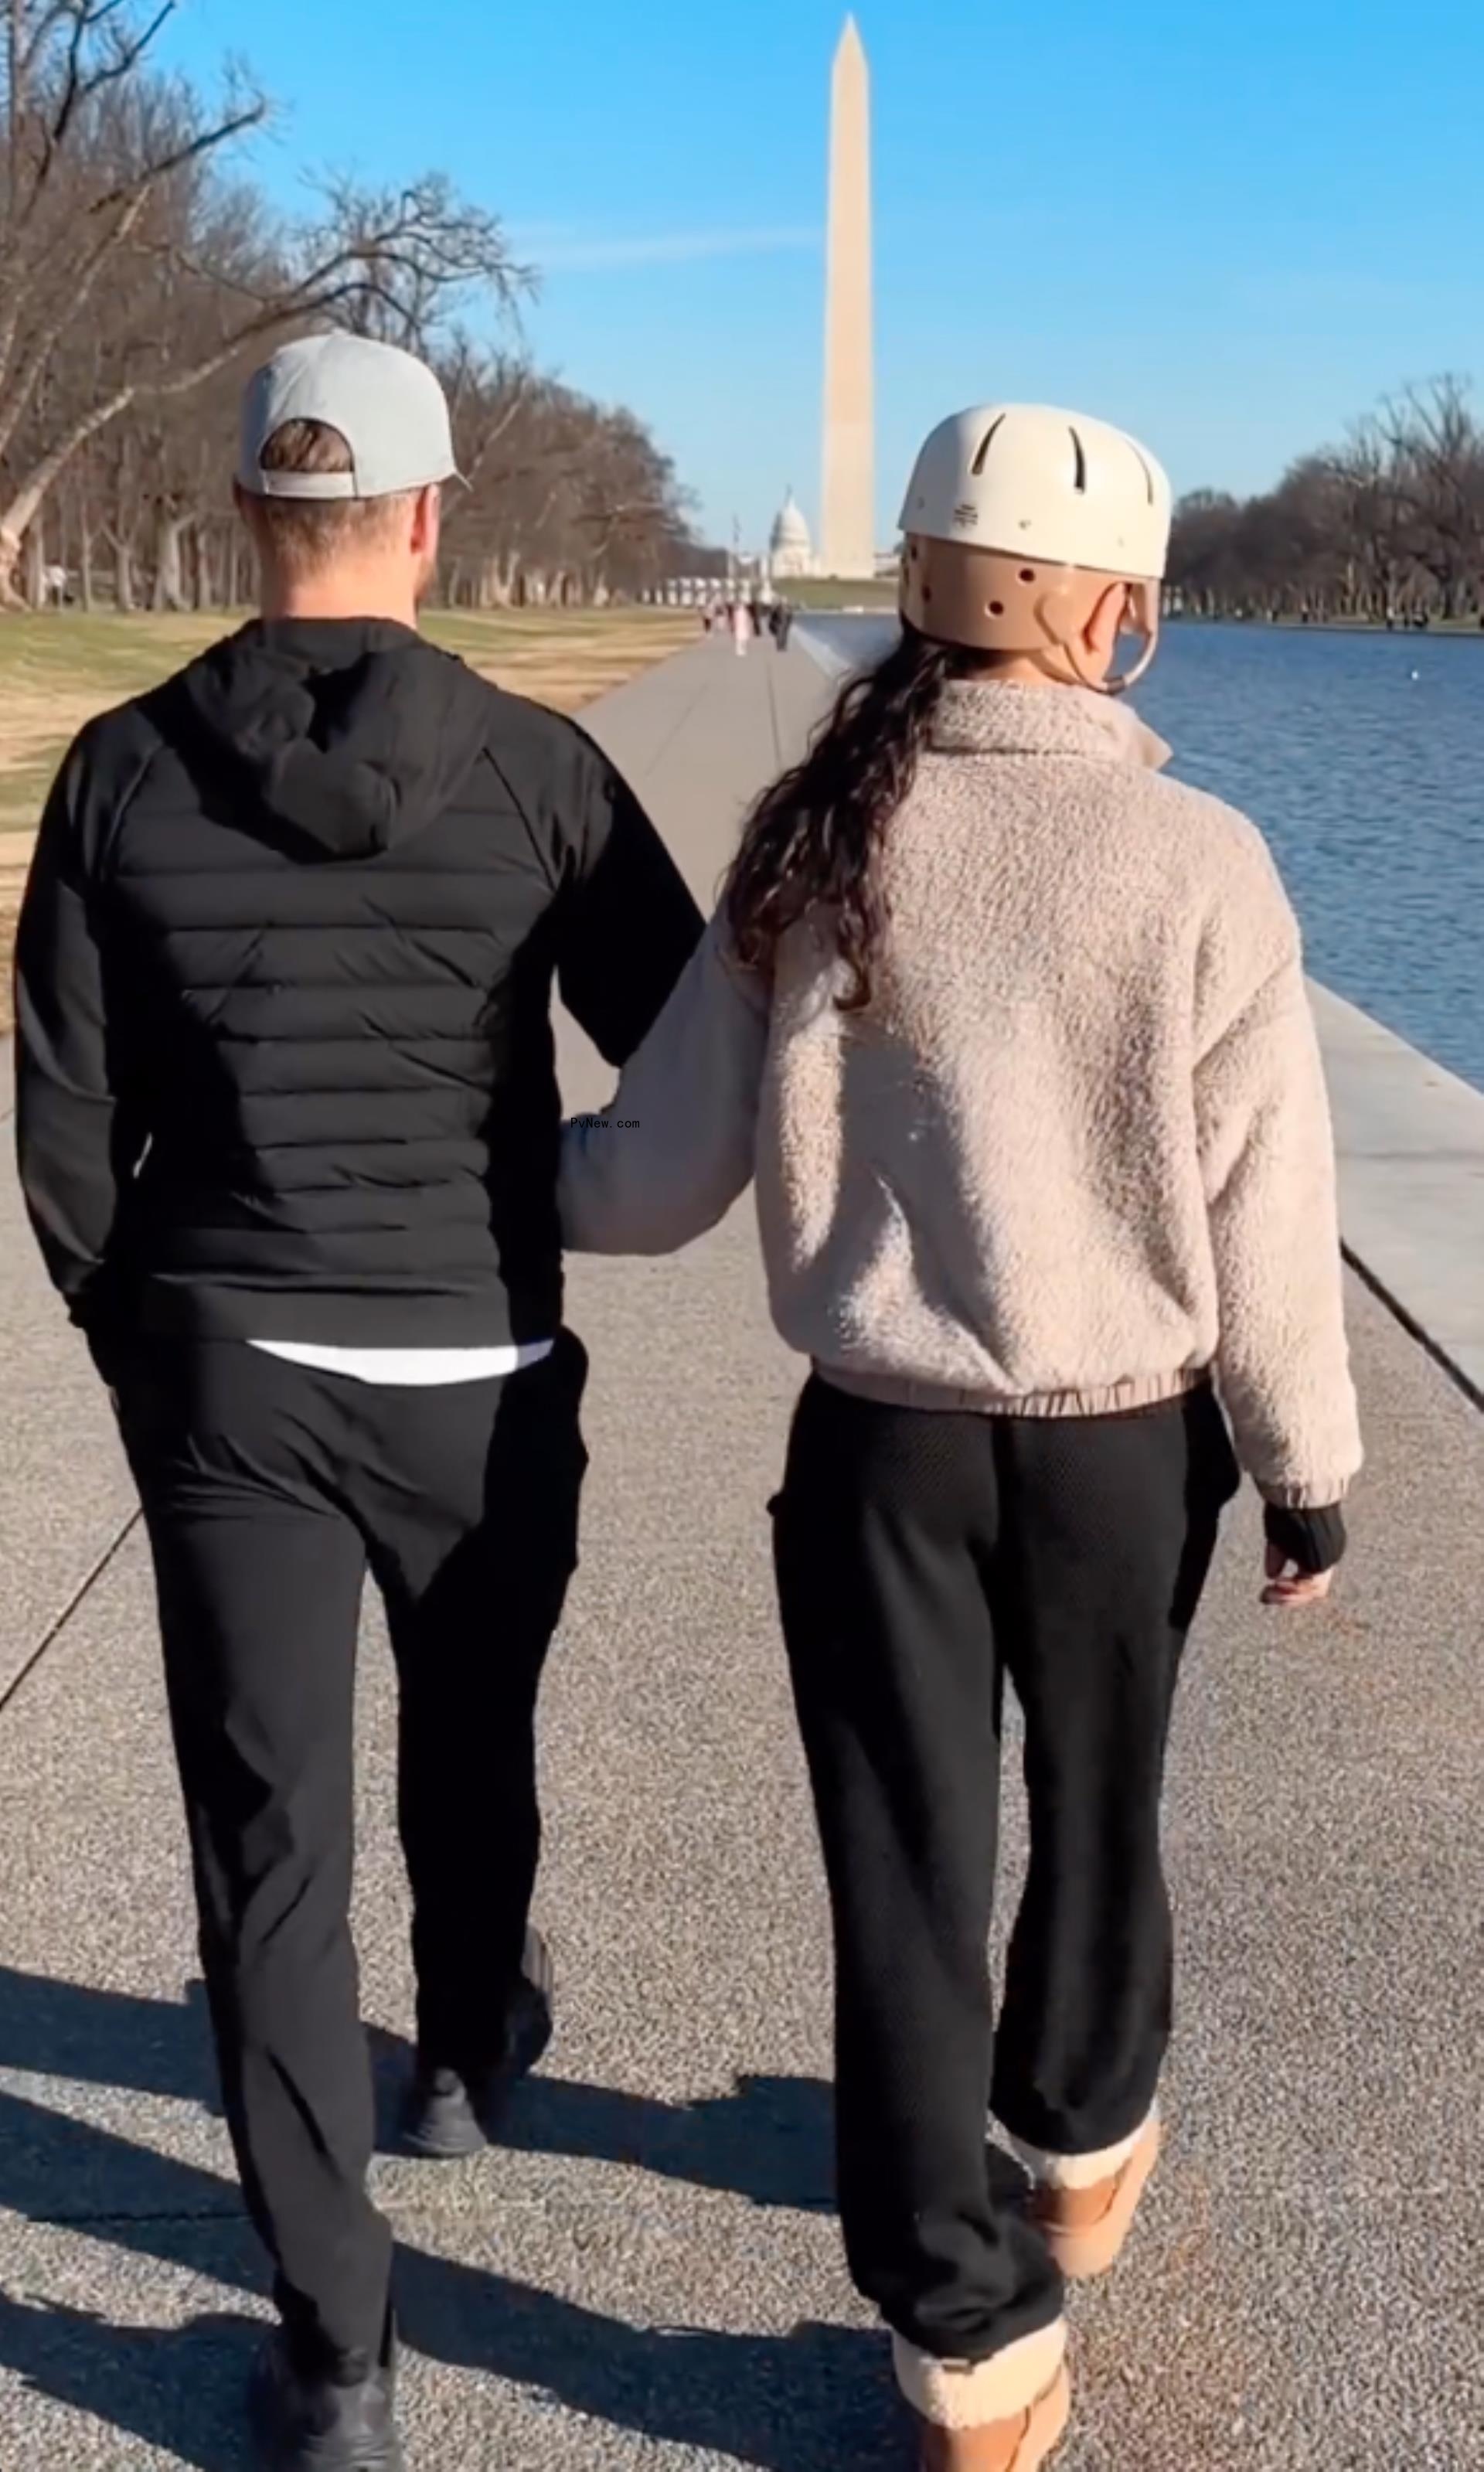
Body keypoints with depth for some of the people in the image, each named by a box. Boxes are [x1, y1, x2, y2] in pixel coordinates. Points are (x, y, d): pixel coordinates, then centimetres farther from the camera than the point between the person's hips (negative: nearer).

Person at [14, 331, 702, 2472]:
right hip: (477, 1370, 0)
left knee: (270, 1833, 5)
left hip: (226, 1370, 0)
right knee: (470, 1750, 25)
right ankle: (468, 2055, 51)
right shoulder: (534, 769, -10)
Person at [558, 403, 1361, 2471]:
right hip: (1127, 1444, 0)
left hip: (880, 1442, 0)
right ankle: (1083, 2144, 49)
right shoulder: (1198, 862, -14)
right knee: (1098, 1807, 24)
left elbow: (659, 1178, -5)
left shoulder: (819, 849, -9)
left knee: (908, 1860, 11)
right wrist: (1309, 1470, 4)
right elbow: (1267, 1221, -10)